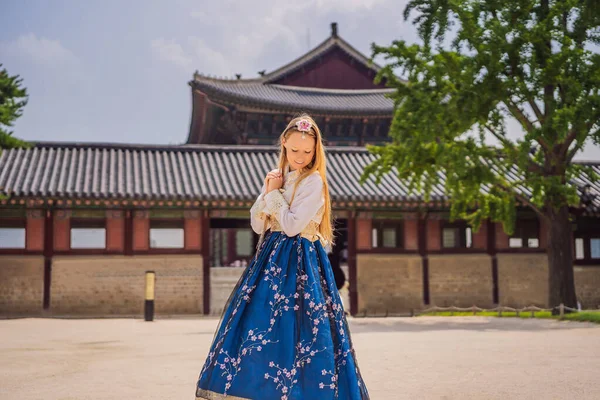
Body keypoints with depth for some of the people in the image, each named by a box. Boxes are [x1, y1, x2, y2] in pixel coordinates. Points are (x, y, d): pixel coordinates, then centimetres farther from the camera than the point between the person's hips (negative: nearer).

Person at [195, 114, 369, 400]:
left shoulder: (313, 181, -10)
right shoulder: (276, 177, 11)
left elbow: (292, 225, -18)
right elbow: (257, 225, 8)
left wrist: (275, 194, -8)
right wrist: (267, 193, -5)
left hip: (299, 261, -7)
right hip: (271, 257, 7)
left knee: (288, 329, -9)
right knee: (256, 325, 8)